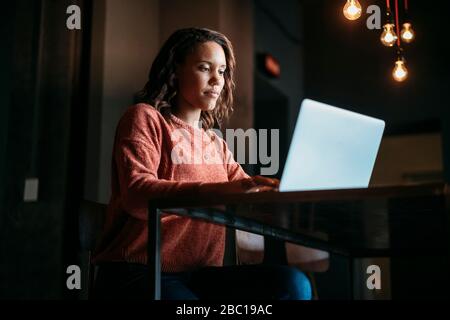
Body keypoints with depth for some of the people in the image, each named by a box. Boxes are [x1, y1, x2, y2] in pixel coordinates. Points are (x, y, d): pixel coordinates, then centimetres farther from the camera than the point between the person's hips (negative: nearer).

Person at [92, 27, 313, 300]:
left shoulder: (216, 143, 21)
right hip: (138, 273, -6)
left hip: (201, 274, 6)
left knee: (292, 283, -20)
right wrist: (219, 191, -32)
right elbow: (136, 195, -16)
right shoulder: (145, 118, 1)